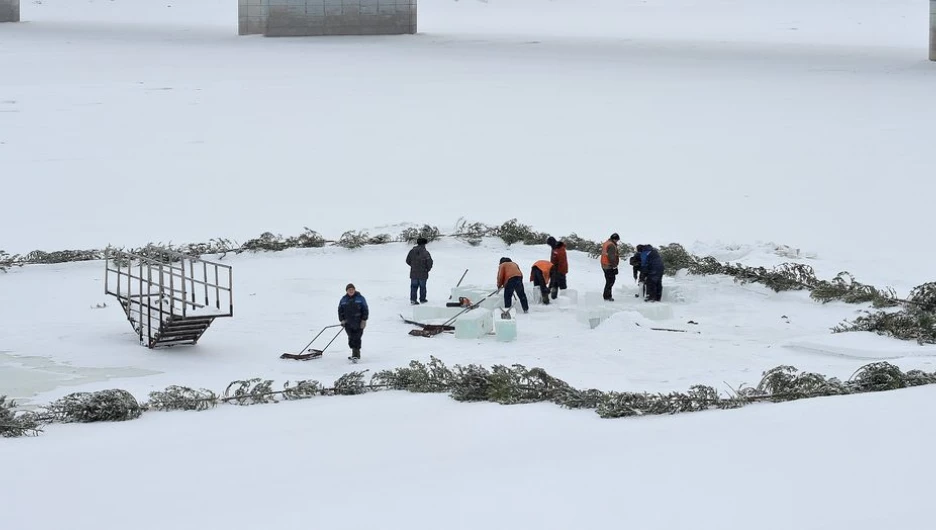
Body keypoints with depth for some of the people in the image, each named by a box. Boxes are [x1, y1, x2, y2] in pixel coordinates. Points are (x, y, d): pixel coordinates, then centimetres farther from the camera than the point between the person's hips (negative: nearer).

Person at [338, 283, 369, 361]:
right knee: (351, 338, 5)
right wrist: (342, 320, 2)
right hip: (348, 323, 4)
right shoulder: (344, 299, 9)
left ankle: (355, 354, -12)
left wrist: (364, 320, -6)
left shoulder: (360, 298, 0)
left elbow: (365, 310, 1)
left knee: (356, 338, -11)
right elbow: (340, 310, 14)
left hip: (358, 323, -4)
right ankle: (356, 354, 14)